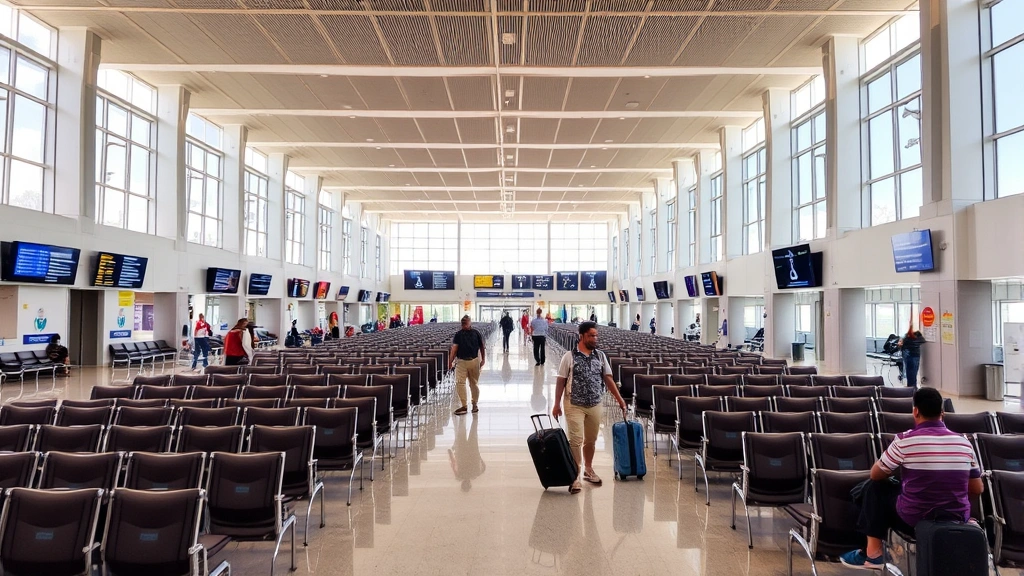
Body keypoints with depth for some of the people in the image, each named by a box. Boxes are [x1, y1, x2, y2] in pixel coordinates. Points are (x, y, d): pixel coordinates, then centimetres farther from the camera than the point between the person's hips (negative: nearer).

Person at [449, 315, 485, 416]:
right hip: (461, 362, 1)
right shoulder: (458, 334, 2)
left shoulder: (476, 333, 1)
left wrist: (483, 359, 0)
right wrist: (450, 361, -13)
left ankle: (475, 404, 24)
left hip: (474, 361, 0)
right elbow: (454, 348, -5)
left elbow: (482, 347, 7)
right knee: (459, 383, -9)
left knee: (474, 384, 10)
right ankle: (464, 405, -4)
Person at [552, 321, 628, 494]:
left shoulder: (600, 356, 3)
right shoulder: (570, 356, -9)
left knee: (591, 440, 15)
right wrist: (557, 404, -9)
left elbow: (608, 379, 7)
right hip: (575, 406, -4)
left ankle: (588, 470, 33)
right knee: (576, 440, -8)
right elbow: (560, 381, -6)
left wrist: (620, 399, 2)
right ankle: (575, 476, -1)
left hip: (595, 405, 4)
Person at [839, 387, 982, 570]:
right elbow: (978, 489, 6)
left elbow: (876, 475, -1)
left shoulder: (905, 440, -14)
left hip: (914, 520, -4)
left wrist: (892, 469, 20)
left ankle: (874, 552, 18)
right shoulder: (964, 443, -3)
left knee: (874, 487, 19)